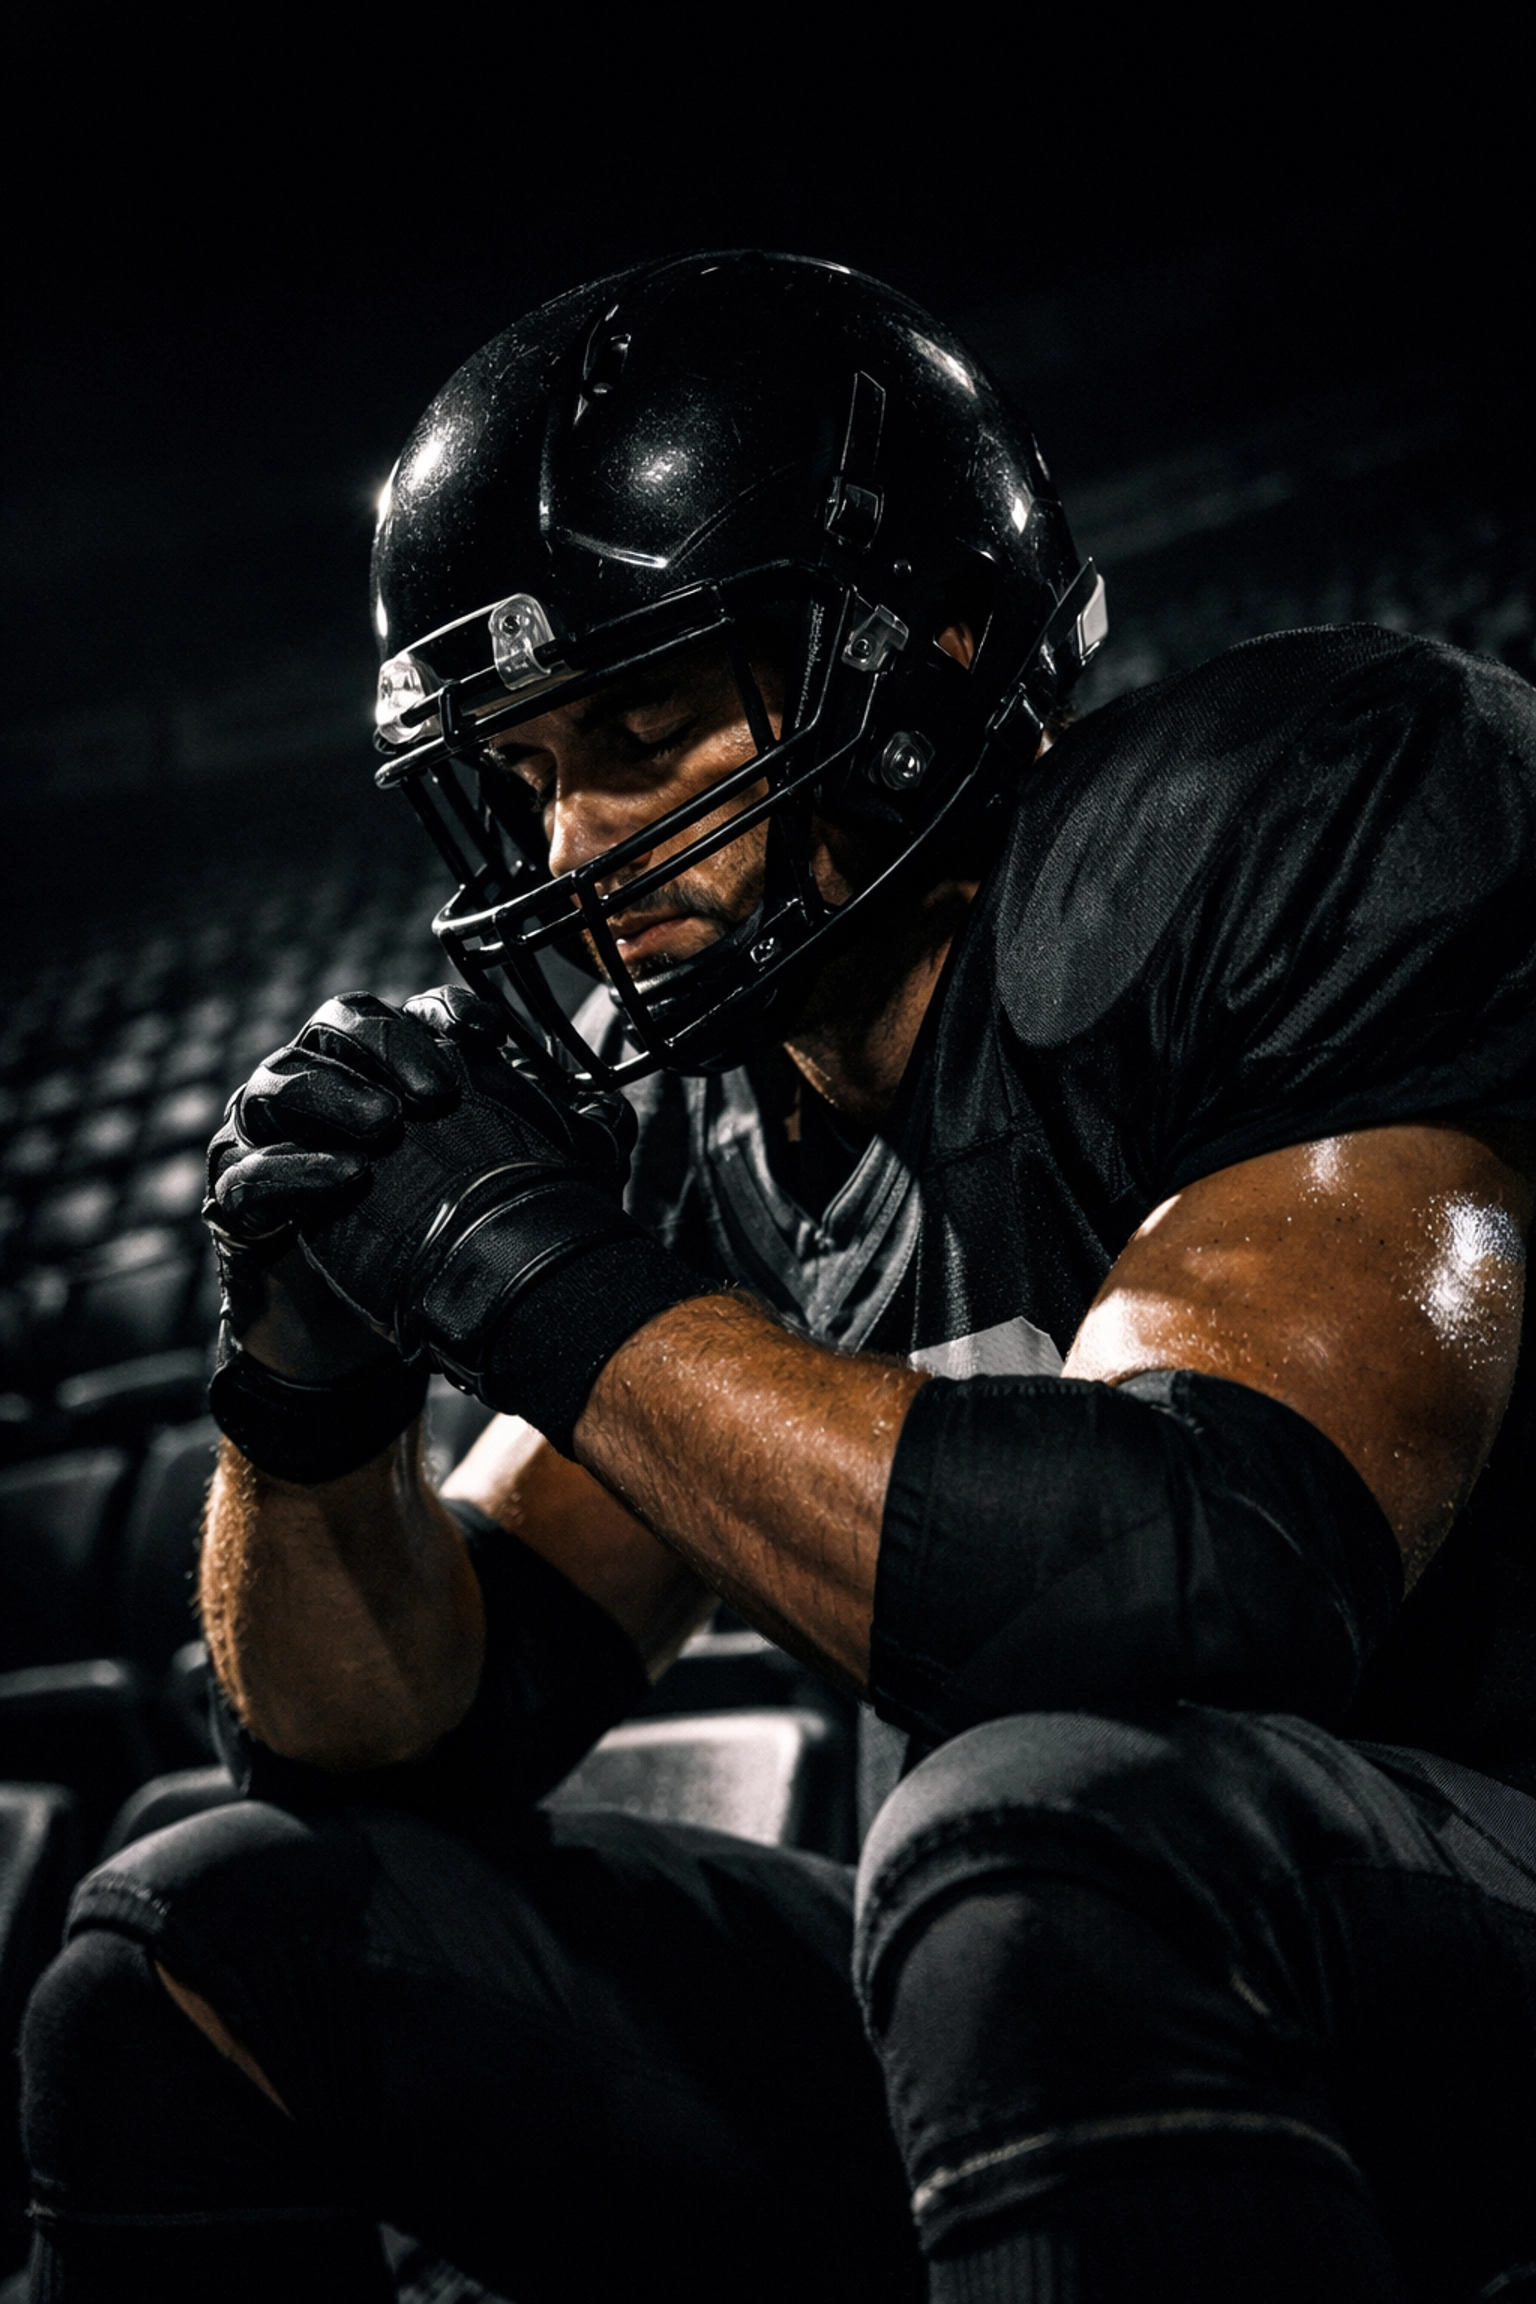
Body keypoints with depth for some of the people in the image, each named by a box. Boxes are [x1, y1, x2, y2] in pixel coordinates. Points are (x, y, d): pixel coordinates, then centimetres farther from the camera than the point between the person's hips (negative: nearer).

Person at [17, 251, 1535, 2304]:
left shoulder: (1310, 820, -14)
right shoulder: (673, 1125, 5)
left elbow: (1213, 1590, -28)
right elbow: (393, 1751, 8)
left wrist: (535, 1273, -22)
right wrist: (313, 1381, -12)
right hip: (1090, 2004, 7)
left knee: (1053, 1834, -39)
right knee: (209, 1942, 5)